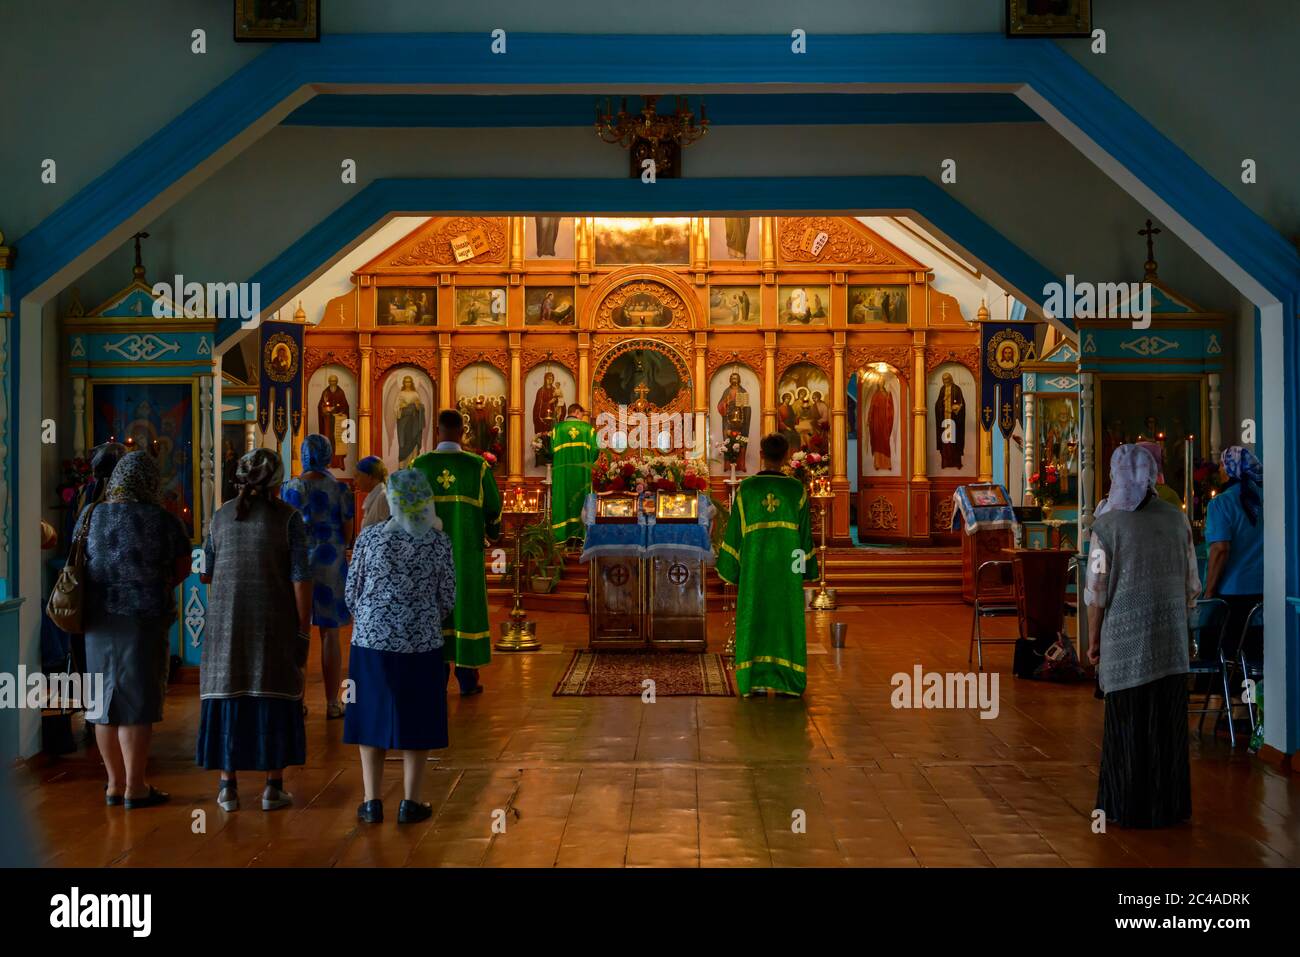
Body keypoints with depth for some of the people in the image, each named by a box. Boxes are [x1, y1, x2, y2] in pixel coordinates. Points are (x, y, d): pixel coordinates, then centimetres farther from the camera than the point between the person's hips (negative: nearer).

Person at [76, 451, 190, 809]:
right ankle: (135, 787, 4)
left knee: (106, 699, 12)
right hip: (145, 619, -4)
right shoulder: (163, 522, -9)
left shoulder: (90, 517, 3)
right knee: (137, 701, 0)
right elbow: (182, 570, 0)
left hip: (99, 619, 5)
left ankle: (115, 782, 21)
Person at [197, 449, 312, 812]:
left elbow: (207, 573, 9)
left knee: (228, 697, 9)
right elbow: (300, 576, -11)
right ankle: (273, 788, 8)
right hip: (275, 621, -3)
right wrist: (304, 629, -6)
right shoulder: (289, 517, -7)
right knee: (274, 698, 5)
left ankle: (228, 787, 11)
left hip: (228, 621, 3)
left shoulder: (222, 516, 4)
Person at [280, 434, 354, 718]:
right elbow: (348, 533, -2)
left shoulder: (289, 488, -2)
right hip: (331, 564, -1)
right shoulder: (339, 489, -5)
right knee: (330, 636, 5)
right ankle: (332, 703, 8)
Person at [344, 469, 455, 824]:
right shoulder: (439, 541, -5)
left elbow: (352, 592, 0)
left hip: (372, 639, 1)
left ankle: (372, 802, 14)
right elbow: (447, 600, 0)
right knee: (416, 721, 11)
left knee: (372, 717, 12)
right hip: (421, 642, 0)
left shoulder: (369, 537, -5)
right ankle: (410, 802, 13)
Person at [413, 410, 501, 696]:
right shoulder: (478, 465, -8)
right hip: (466, 550, -1)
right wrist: (492, 532, 19)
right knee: (467, 607, 6)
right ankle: (467, 677, 9)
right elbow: (493, 507, -2)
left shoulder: (419, 465, -4)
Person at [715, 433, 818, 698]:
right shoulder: (796, 489, -3)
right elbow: (805, 532, 0)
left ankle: (757, 681, 3)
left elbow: (734, 531, -2)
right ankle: (785, 682, 5)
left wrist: (730, 569, 6)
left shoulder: (746, 488, -4)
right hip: (787, 567, 0)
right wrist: (807, 570, 9)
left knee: (755, 619, 5)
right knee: (786, 619, 6)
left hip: (754, 566, 0)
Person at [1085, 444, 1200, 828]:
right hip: (1171, 638, 4)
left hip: (1125, 639, -3)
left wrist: (1092, 640, 2)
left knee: (1128, 724, 6)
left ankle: (1130, 807, 14)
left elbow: (1097, 592, -8)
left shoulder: (1108, 525, -10)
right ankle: (1169, 805, 21)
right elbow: (1192, 585, 8)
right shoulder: (1177, 519, 2)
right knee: (1169, 723, 12)